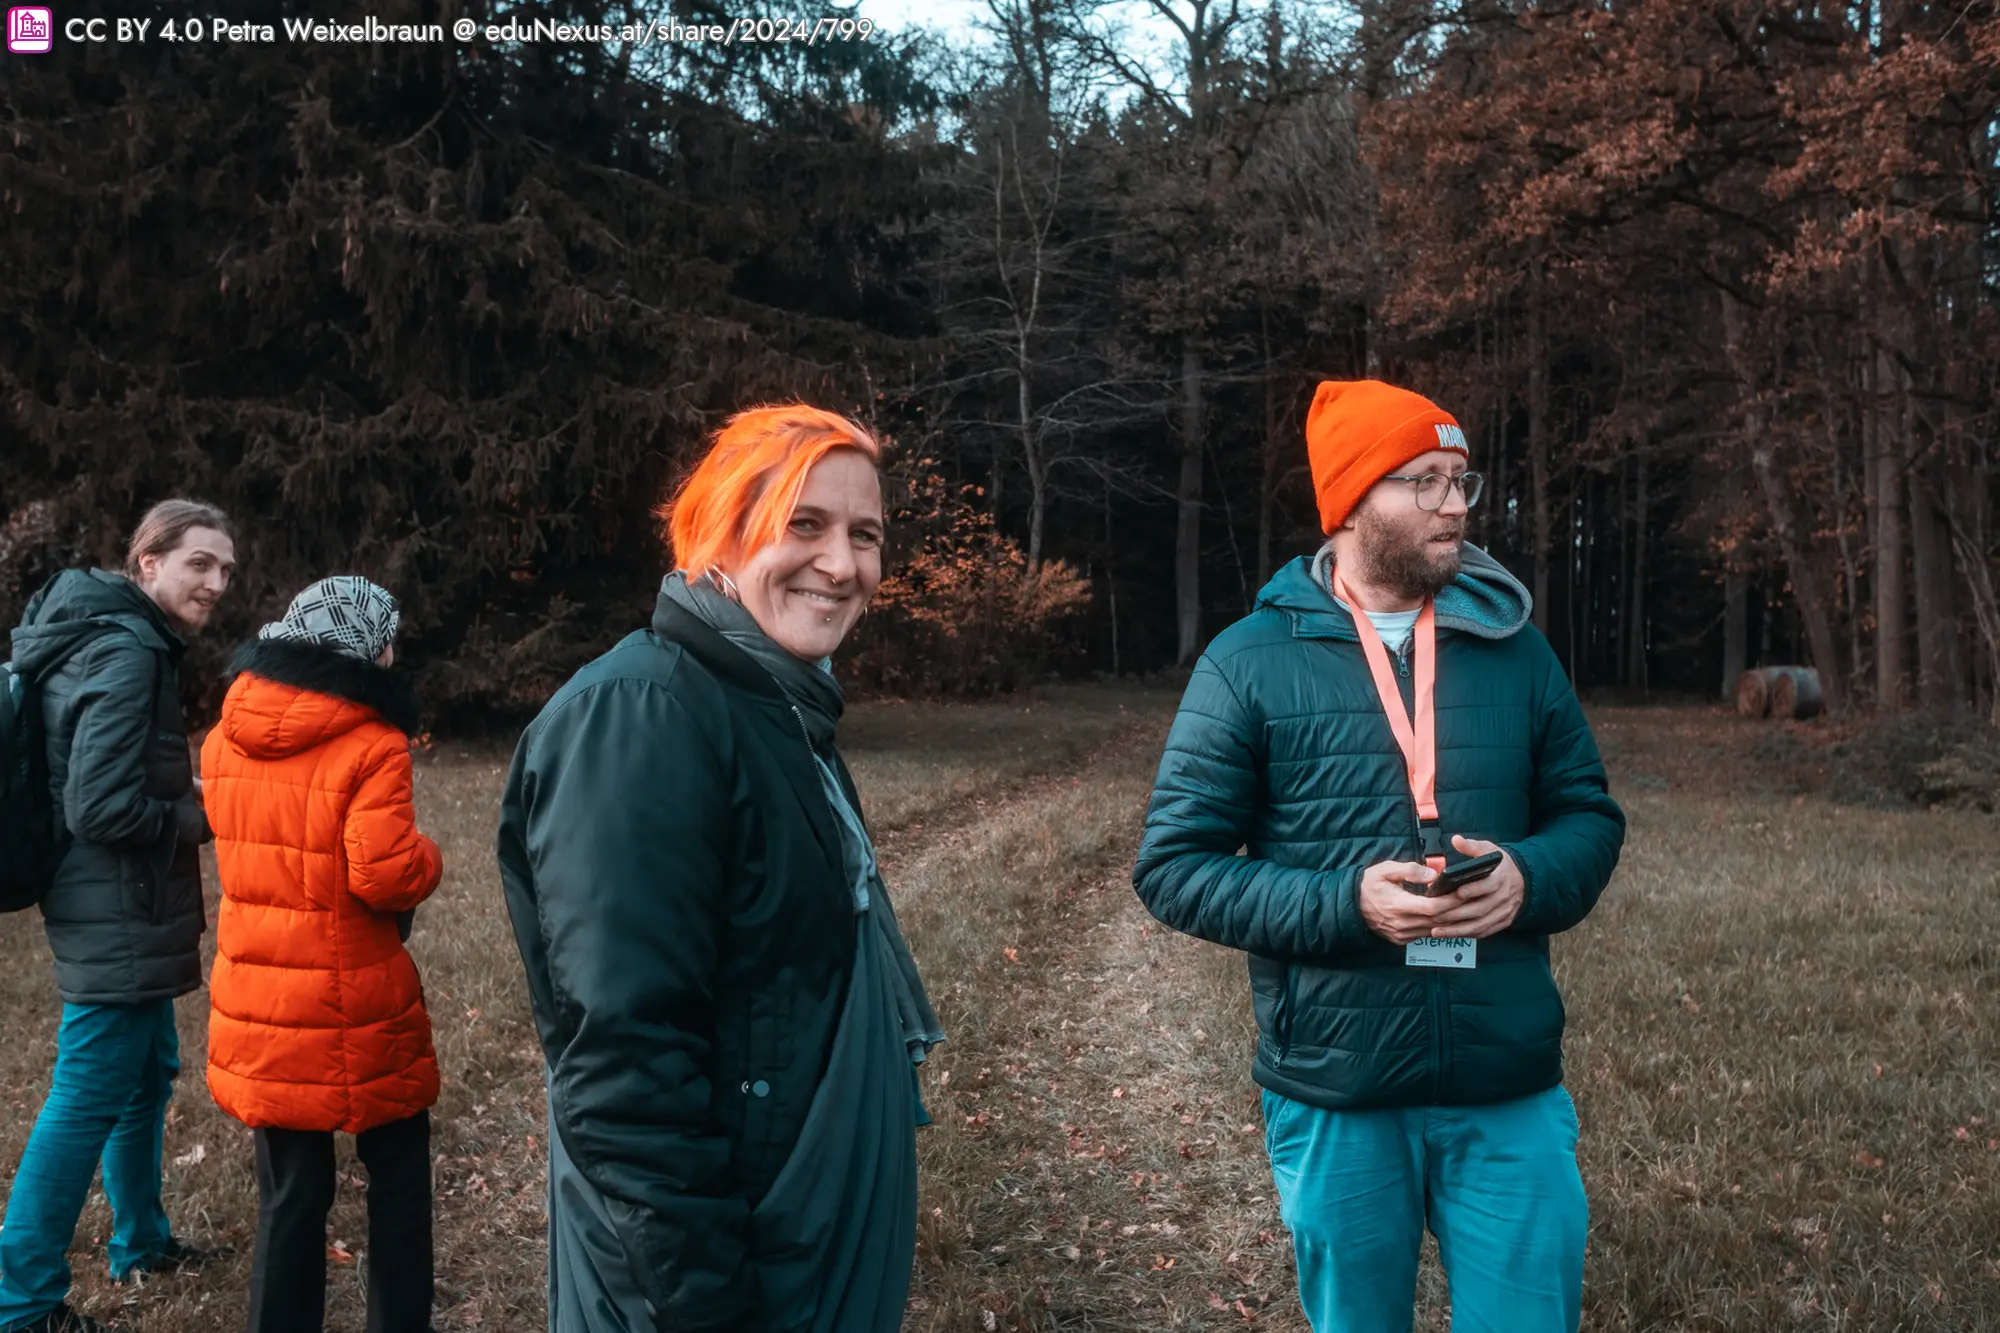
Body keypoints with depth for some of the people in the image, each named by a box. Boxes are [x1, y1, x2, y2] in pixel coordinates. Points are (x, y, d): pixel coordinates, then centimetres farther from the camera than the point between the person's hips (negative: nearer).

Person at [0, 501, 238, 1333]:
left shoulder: (109, 636, 11)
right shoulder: (126, 654, -21)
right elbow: (102, 808, -26)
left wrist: (183, 792, 8)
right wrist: (203, 819, -12)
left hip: (118, 913, 10)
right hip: (118, 919, -10)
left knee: (147, 1073, 21)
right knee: (89, 1100, -1)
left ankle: (141, 1244, 37)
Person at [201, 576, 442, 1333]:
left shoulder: (226, 738, 4)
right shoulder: (369, 745, -17)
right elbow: (384, 874, -22)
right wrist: (427, 859, -4)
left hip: (259, 1005, 5)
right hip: (353, 1010, -5)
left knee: (289, 1190, 14)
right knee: (398, 1175, 14)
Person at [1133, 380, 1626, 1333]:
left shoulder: (1515, 648, 5)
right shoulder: (1251, 662, -6)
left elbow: (1590, 816, 11)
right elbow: (1173, 865, -7)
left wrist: (1529, 878, -12)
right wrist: (1347, 903, -20)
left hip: (1511, 1088, 2)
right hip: (1335, 1097, -2)